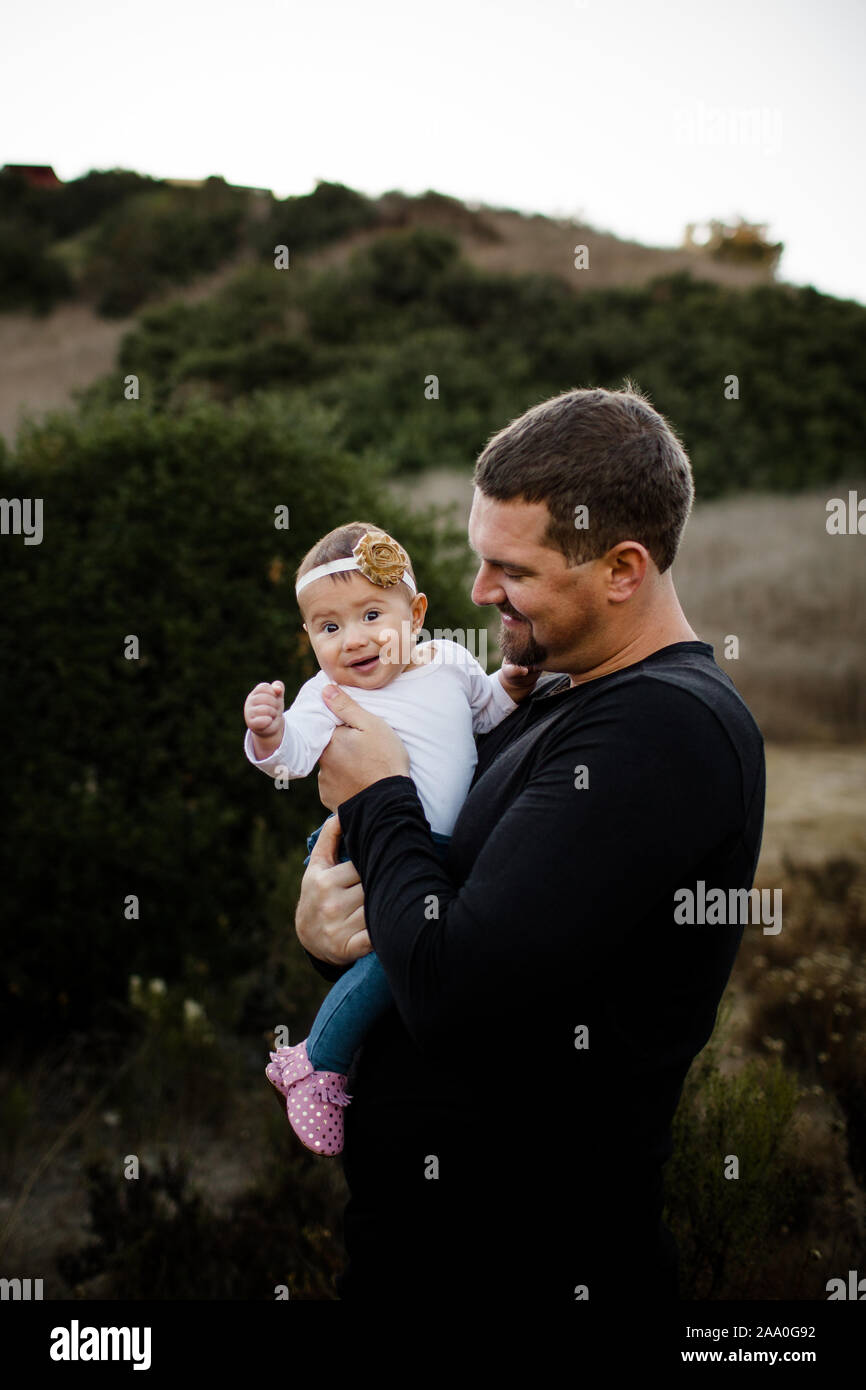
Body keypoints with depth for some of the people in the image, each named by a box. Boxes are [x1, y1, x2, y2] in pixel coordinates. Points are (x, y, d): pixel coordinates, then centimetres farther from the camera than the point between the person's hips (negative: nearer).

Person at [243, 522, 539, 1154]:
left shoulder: (449, 661, 7)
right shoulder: (328, 694, -6)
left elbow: (485, 711, 26)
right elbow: (296, 751, -23)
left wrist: (511, 686, 7)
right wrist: (270, 734, -44)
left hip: (446, 852, 7)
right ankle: (317, 1065, -6)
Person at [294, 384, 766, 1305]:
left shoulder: (665, 729, -24)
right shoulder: (560, 697, 7)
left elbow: (448, 992, -30)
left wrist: (376, 799, -14)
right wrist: (320, 905, -8)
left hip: (517, 1251, -8)